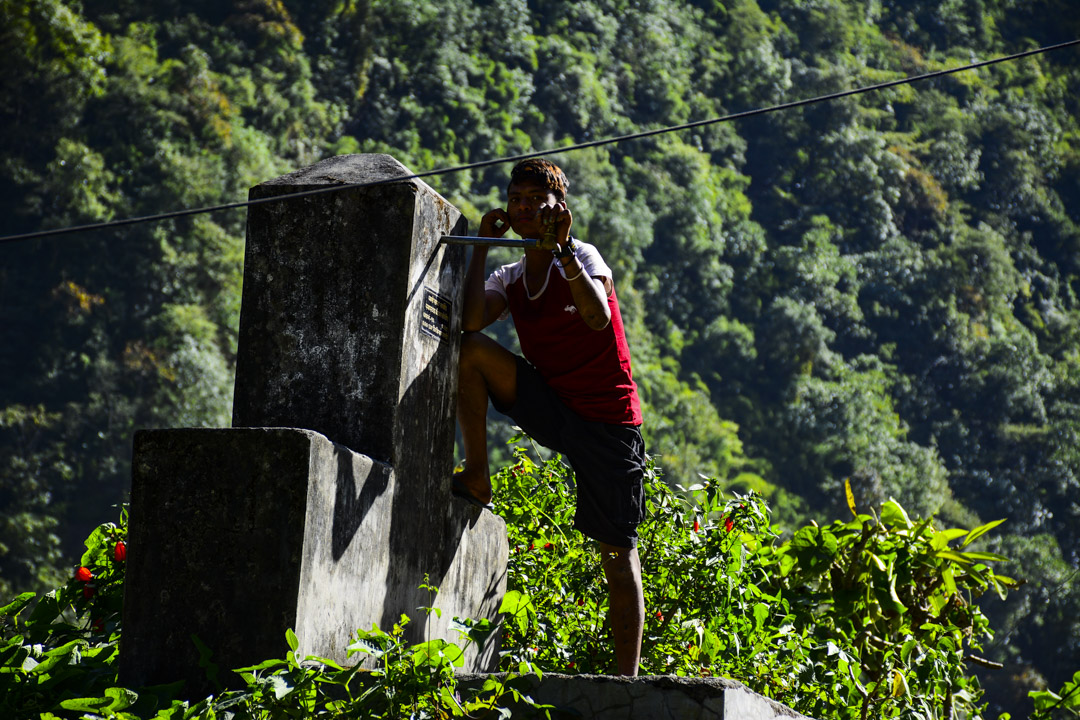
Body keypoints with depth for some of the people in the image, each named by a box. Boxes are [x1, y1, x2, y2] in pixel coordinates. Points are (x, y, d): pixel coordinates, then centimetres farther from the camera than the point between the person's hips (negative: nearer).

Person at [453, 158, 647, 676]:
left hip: (608, 422, -4)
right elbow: (471, 321, -12)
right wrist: (483, 246, -5)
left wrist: (562, 249, -29)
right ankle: (477, 481, -11)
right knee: (472, 351, -16)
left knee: (617, 552, -3)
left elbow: (597, 317, -26)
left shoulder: (581, 258, -6)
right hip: (551, 414, 4)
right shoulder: (511, 280, 9)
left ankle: (627, 675, -1)